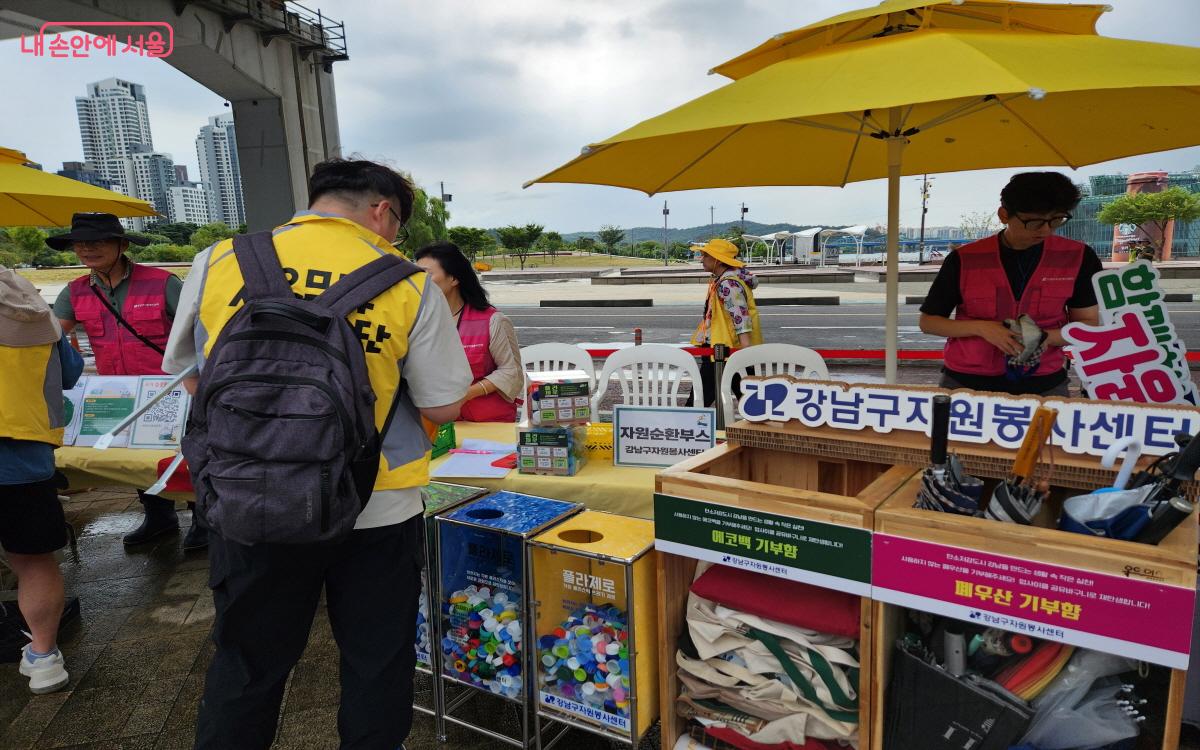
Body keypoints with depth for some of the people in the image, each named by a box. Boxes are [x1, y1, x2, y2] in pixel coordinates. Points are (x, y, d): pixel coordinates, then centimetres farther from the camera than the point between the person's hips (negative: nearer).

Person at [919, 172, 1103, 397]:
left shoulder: (1079, 258, -3)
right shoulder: (964, 260, -7)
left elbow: (1089, 324, 3)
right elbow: (928, 321, -2)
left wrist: (1047, 337, -18)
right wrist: (980, 328, -18)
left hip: (1043, 385, 1)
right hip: (966, 382, -1)